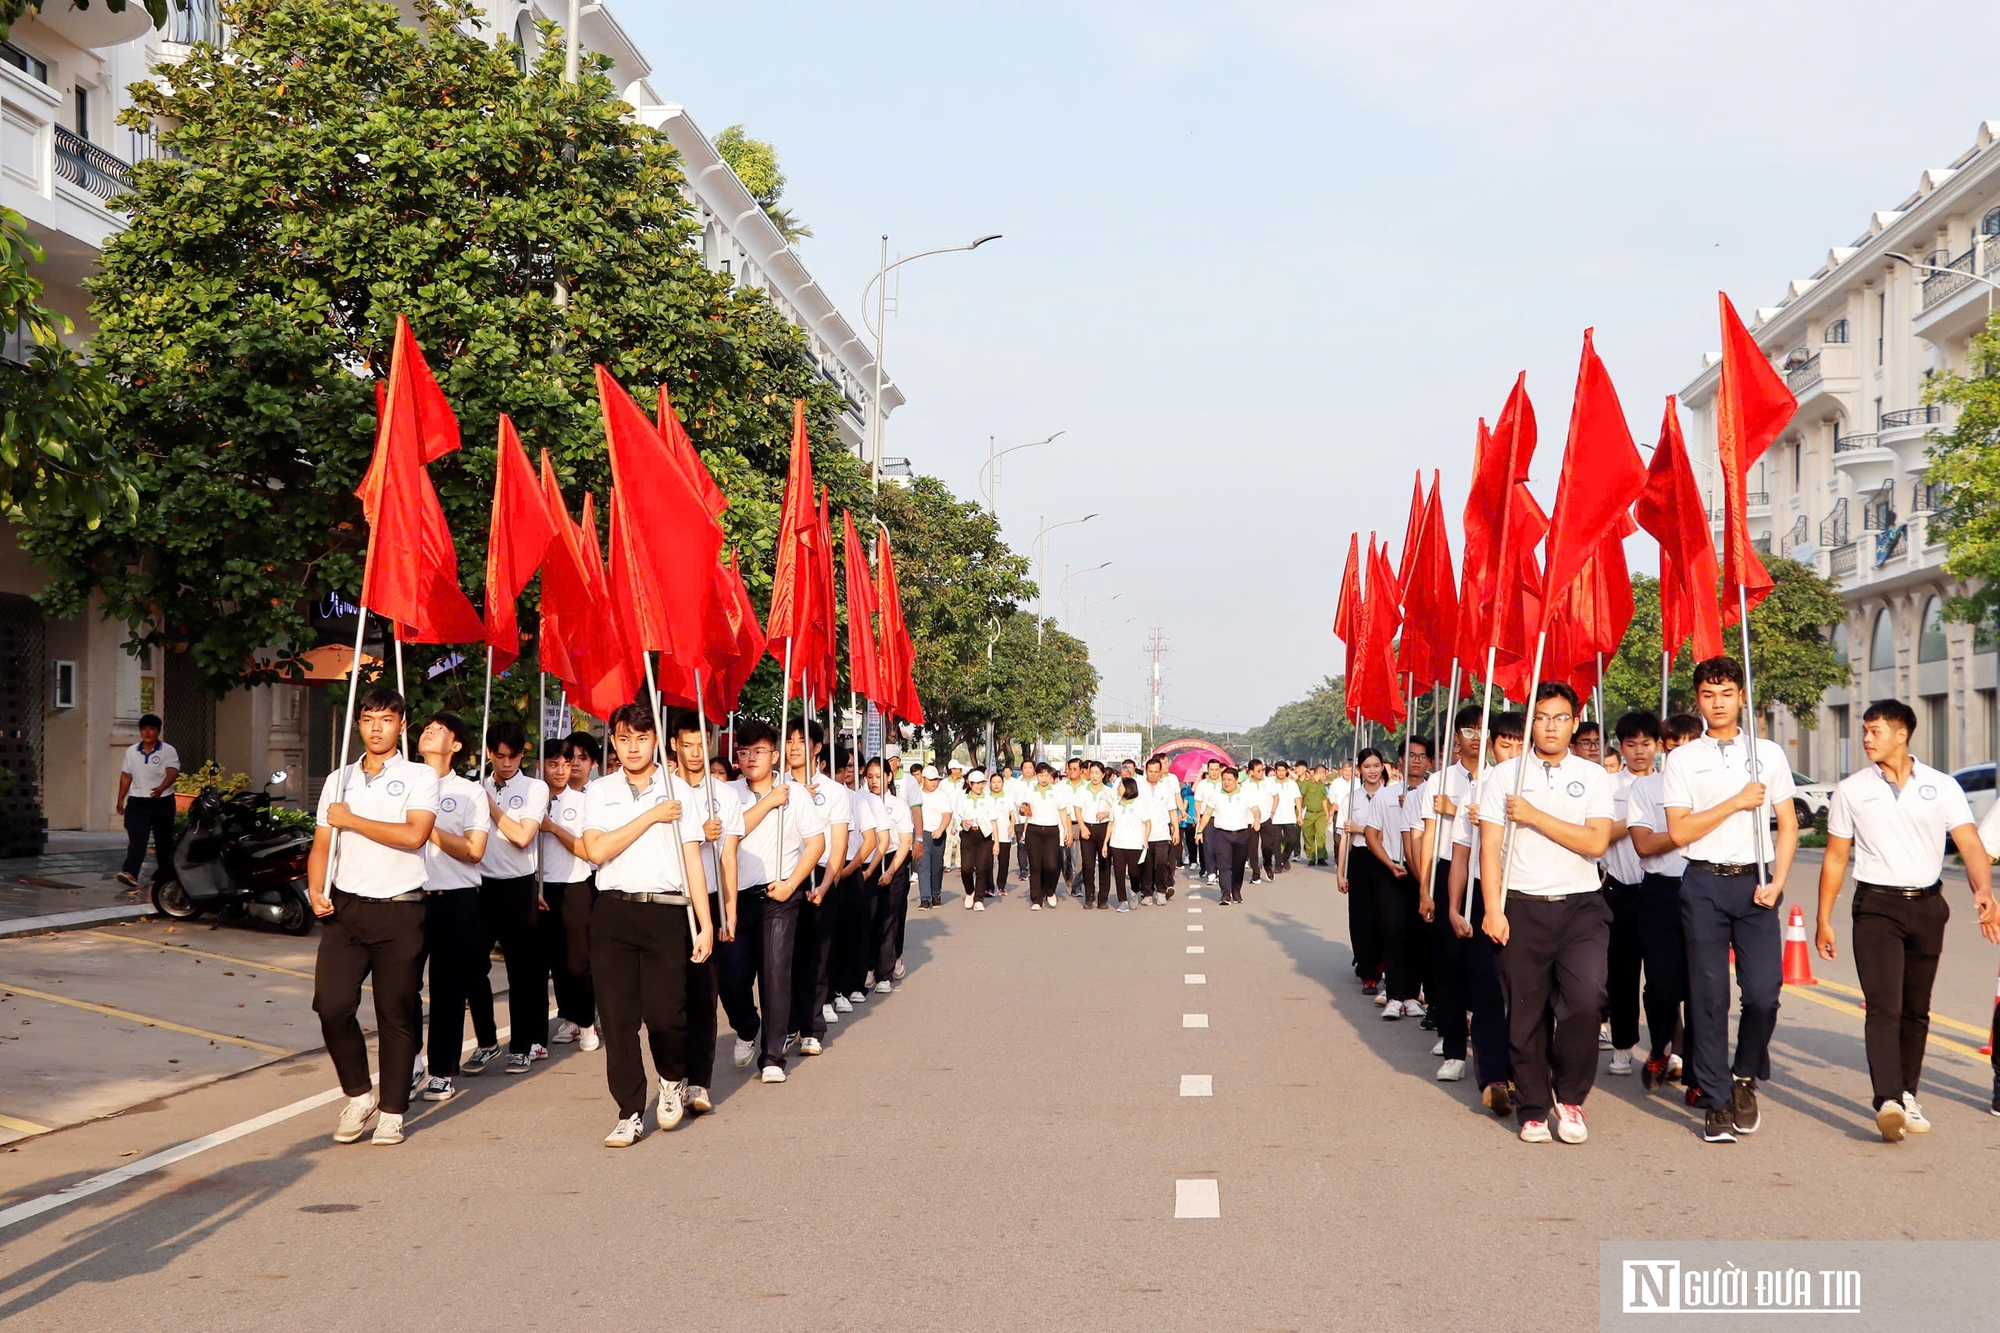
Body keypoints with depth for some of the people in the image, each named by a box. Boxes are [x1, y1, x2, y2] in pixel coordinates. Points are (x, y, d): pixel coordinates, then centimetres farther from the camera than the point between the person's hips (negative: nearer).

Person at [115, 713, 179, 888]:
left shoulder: (168, 751, -4)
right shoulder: (132, 751, 10)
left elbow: (172, 772, -19)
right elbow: (126, 776, 16)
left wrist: (161, 788, -38)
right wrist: (120, 800, 13)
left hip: (162, 801, -2)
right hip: (137, 801, 2)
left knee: (163, 840, 10)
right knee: (136, 839, -11)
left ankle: (165, 870, 28)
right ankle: (130, 873, -23)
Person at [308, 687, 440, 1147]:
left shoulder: (419, 777, 1)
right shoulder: (339, 780, 15)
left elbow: (414, 834, -16)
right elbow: (321, 845, 14)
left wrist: (350, 820, -9)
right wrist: (316, 890, -4)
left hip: (400, 911, -3)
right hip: (344, 908, 3)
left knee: (397, 1014, 2)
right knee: (331, 1004, -10)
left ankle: (392, 1112, 13)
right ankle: (358, 1094, 10)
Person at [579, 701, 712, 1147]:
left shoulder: (678, 792, 8)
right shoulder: (599, 792, 10)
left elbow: (692, 862, 5)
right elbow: (597, 850, -5)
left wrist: (705, 925, -1)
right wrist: (651, 817, -7)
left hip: (666, 912, -1)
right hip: (613, 912, 1)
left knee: (665, 1013, -7)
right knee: (617, 1017, 0)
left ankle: (673, 1078, 24)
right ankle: (630, 1113, 10)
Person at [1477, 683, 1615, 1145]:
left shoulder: (1592, 776, 8)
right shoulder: (1504, 775, 7)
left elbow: (1596, 841, -5)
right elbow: (1489, 847, 1)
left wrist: (1534, 816, -8)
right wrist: (1493, 910, -7)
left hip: (1580, 905, 0)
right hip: (1523, 907, 0)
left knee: (1586, 996, -17)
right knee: (1526, 1011, 2)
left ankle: (1569, 1094, 4)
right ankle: (1533, 1109, 16)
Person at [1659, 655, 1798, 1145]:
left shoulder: (1768, 753, 11)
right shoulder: (1682, 760, 5)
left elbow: (1788, 826, 10)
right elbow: (1679, 831, -3)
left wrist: (1776, 882, -3)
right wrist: (1736, 802, -8)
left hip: (1754, 884, 1)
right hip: (1704, 884, -1)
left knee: (1763, 991, -9)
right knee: (1709, 995, -1)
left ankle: (1745, 1076, 18)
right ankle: (1716, 1103, 5)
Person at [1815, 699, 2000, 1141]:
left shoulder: (1942, 787, 4)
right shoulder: (1851, 790, 5)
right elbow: (1835, 859, 9)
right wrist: (1824, 920, 7)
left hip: (1927, 906, 2)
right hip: (1876, 905, -2)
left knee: (1916, 1010, 9)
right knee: (1884, 1006, -15)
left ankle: (1907, 1097, 22)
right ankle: (1888, 1101, -25)